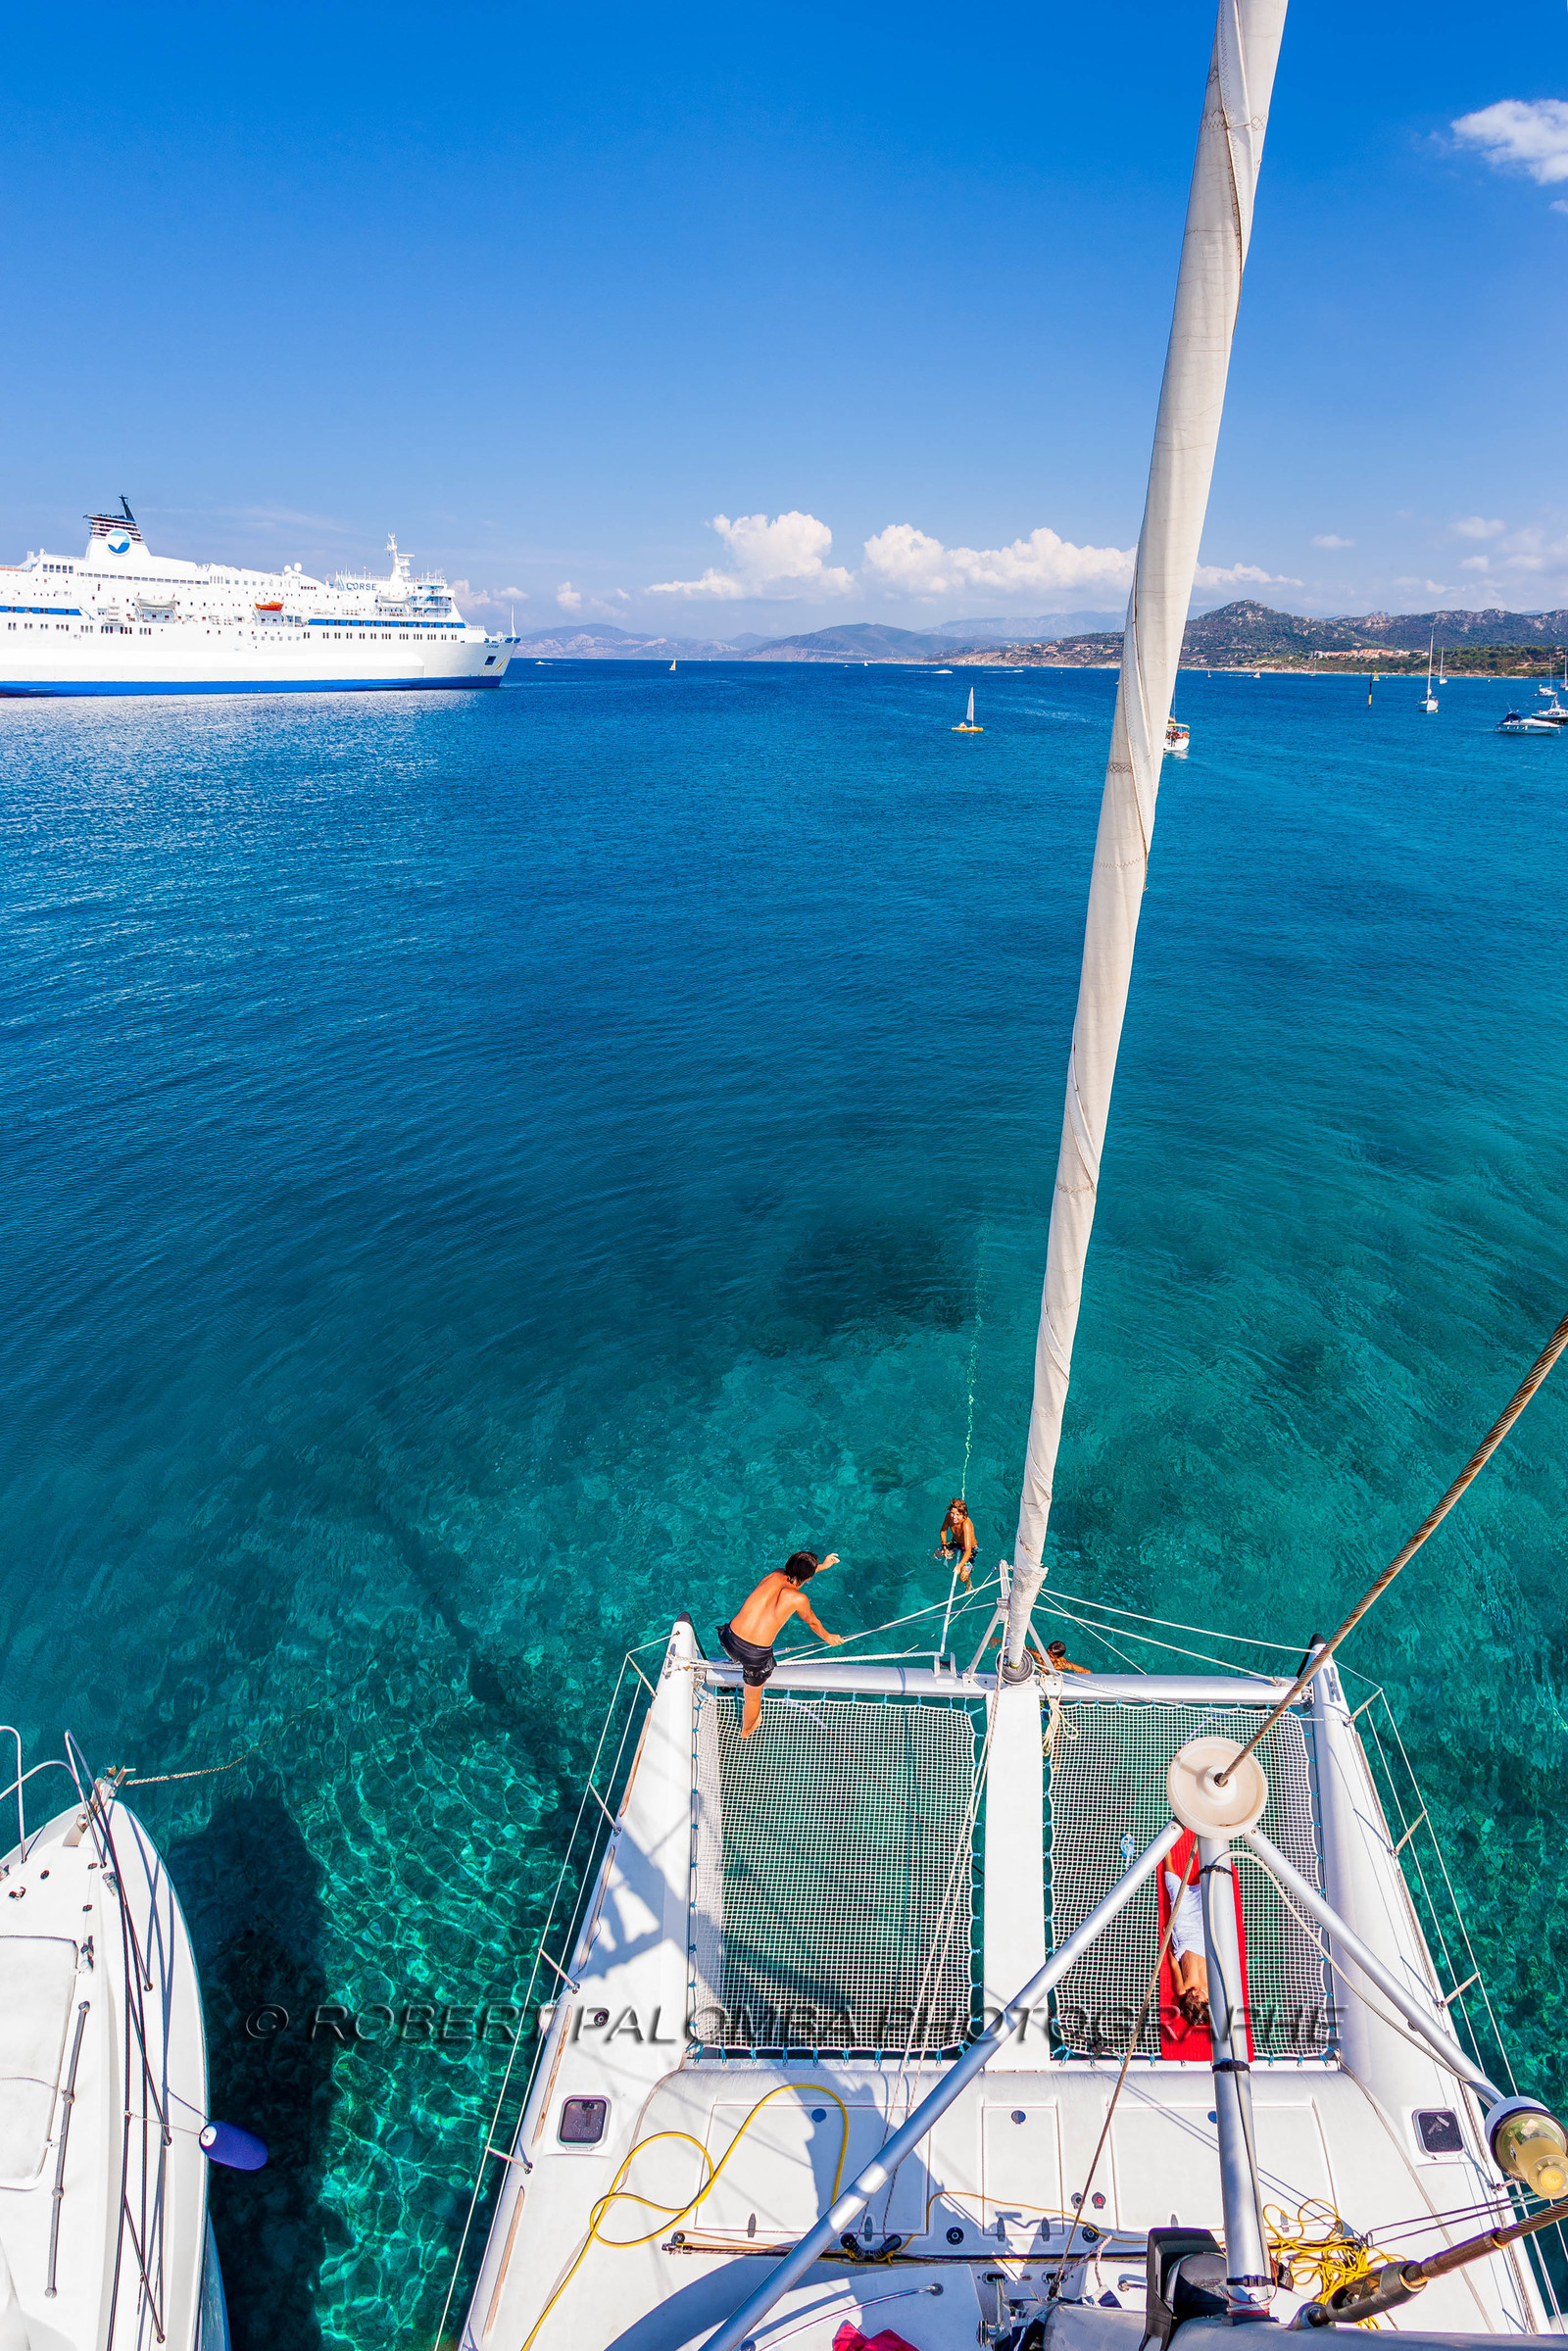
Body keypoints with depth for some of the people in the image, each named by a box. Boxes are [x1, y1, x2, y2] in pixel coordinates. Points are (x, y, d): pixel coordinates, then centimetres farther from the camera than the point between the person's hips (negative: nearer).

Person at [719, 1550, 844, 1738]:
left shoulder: (775, 1575, 4)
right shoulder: (798, 1599, -7)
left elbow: (796, 1573, 29)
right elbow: (812, 1623, 14)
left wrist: (822, 1565, 42)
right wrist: (827, 1637, 35)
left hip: (730, 1638, 3)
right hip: (755, 1653, -2)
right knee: (753, 1697, 27)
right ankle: (746, 1731, 51)